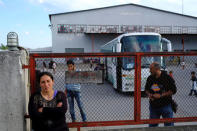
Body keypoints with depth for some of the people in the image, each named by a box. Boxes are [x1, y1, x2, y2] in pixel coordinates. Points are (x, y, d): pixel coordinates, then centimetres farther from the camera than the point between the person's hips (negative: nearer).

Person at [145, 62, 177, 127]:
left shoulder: (167, 77, -10)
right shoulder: (150, 78, 5)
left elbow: (173, 90, -11)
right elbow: (146, 89, 17)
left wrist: (161, 95, -17)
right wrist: (149, 94, -5)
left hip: (165, 105, -4)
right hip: (153, 106, 4)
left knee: (169, 125, 4)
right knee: (152, 125, 12)